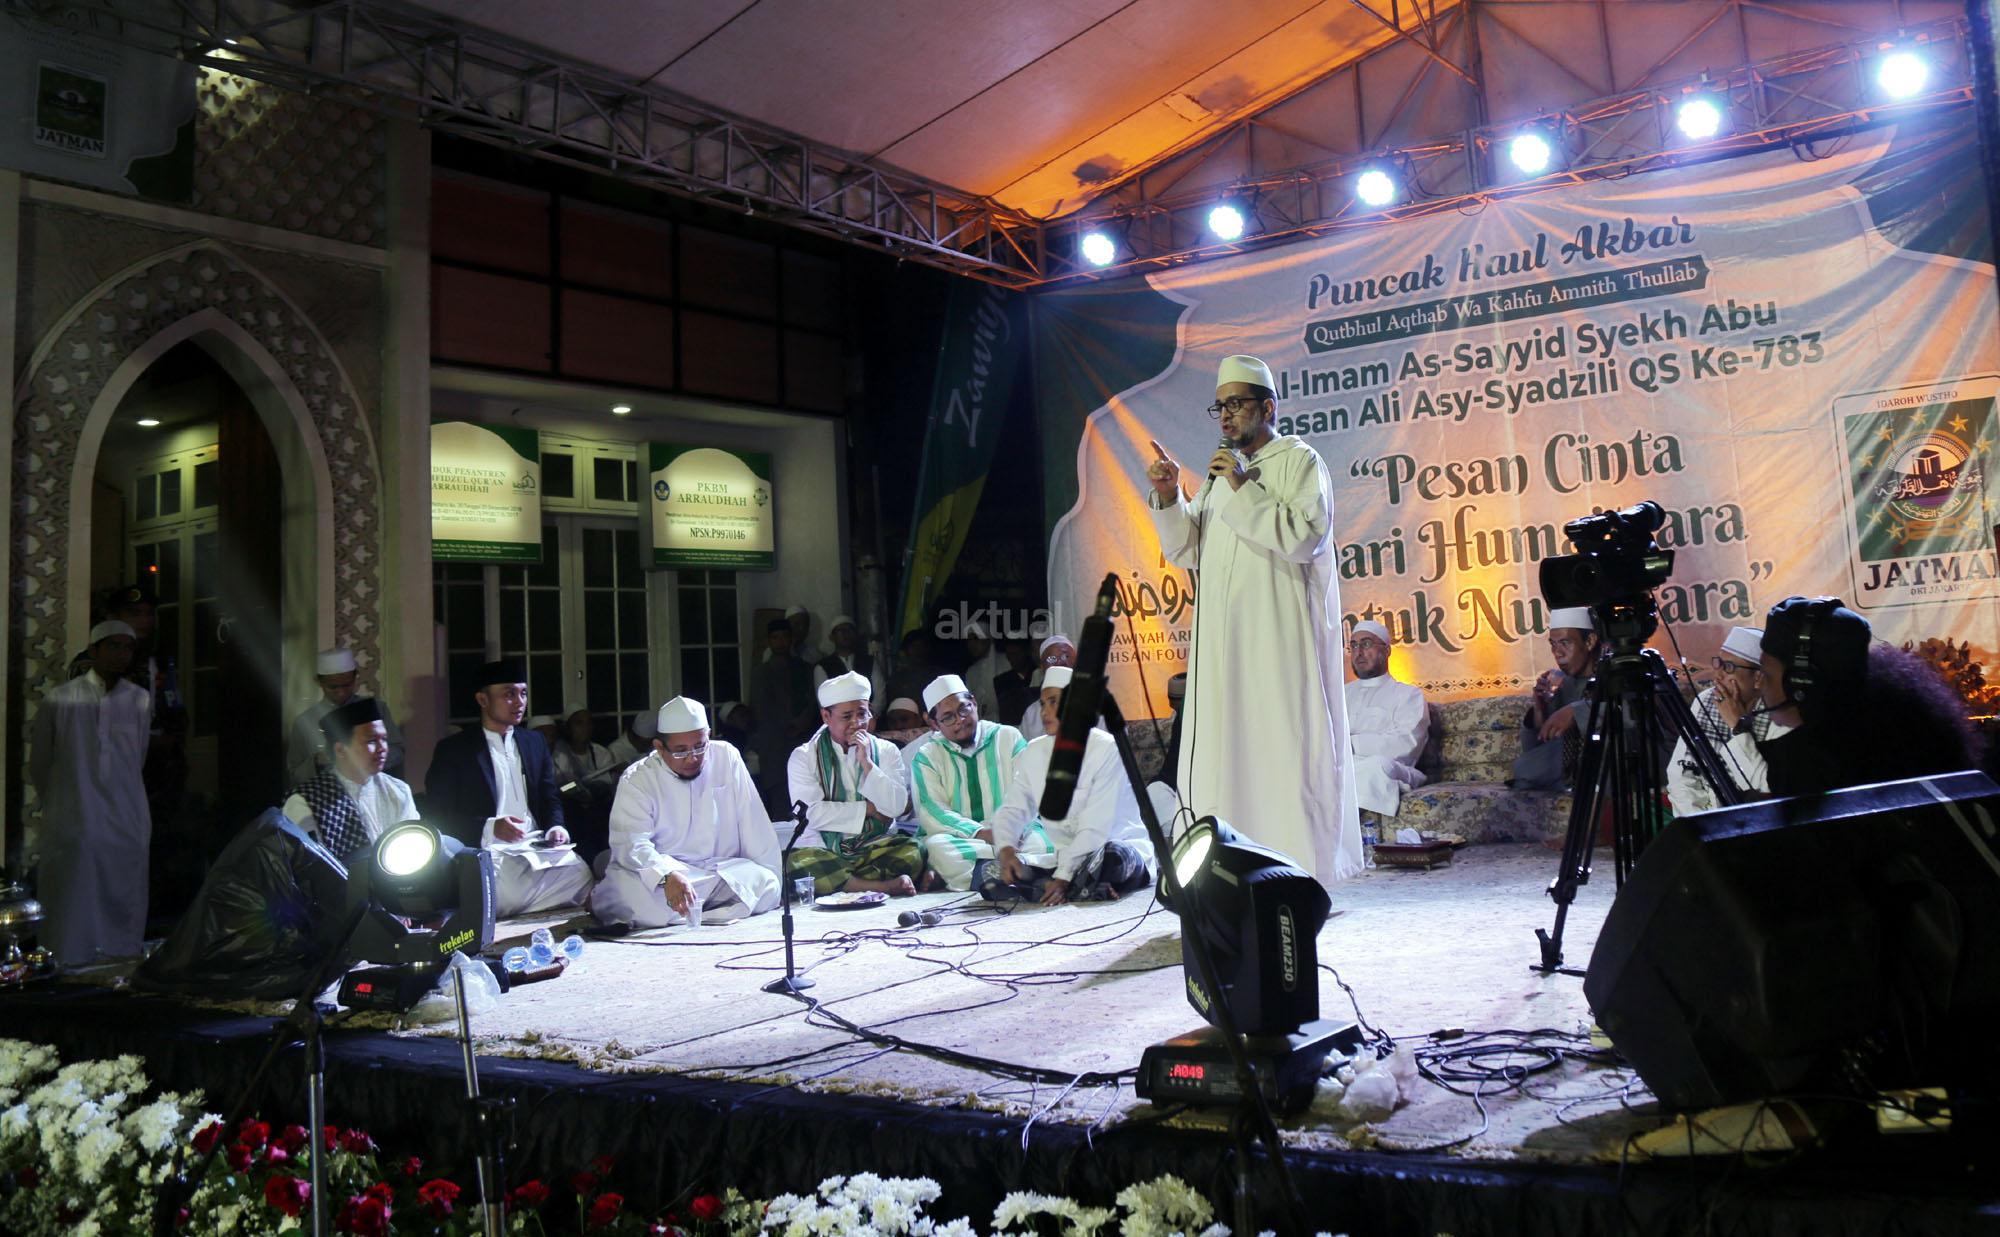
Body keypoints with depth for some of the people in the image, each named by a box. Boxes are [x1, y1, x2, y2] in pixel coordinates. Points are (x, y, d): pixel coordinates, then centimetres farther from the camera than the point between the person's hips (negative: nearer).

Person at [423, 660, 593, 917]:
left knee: (578, 872, -25)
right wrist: (490, 827, -17)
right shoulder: (453, 749, 2)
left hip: (535, 846, 5)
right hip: (486, 849, -5)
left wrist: (555, 827, -1)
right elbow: (439, 816, -3)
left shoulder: (535, 742, 19)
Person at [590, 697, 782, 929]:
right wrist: (668, 876, -39)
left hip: (722, 873, 3)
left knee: (766, 885, -26)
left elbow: (755, 825, 4)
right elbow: (631, 843, -20)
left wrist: (768, 880, 0)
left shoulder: (727, 757, 2)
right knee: (625, 887, -35)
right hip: (659, 874, -3)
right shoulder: (636, 780, -6)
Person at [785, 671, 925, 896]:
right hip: (825, 850, -1)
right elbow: (810, 813, -10)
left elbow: (896, 807, -4)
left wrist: (866, 762, -10)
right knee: (796, 860, -35)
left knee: (913, 851, -30)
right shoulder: (803, 757, 4)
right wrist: (867, 809, -4)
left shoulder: (886, 751, 10)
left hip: (876, 847, 1)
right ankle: (883, 885, -29)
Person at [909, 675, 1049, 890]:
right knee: (936, 848, -33)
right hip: (960, 838, 1)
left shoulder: (1008, 738, 11)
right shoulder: (927, 757, 9)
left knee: (1039, 841, -32)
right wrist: (981, 833, -20)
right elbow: (931, 812, -4)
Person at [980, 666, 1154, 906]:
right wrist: (1005, 849, -17)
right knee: (985, 873, -16)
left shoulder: (1107, 749, -11)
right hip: (1063, 857, 6)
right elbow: (1012, 809, 6)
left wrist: (1063, 877, -26)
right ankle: (1087, 891, -24)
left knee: (1111, 856, -42)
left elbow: (1096, 826, -18)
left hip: (1120, 848, -6)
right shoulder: (1033, 753, 7)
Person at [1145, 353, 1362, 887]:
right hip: (1225, 638, 6)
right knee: (1226, 748, 2)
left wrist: (1244, 491, -13)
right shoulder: (1220, 472, 21)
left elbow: (1306, 534, -13)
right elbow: (1186, 551, 17)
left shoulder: (1299, 460, 2)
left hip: (1282, 634, -6)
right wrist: (1169, 496, 1)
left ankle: (1304, 872, -1)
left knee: (1286, 744, -8)